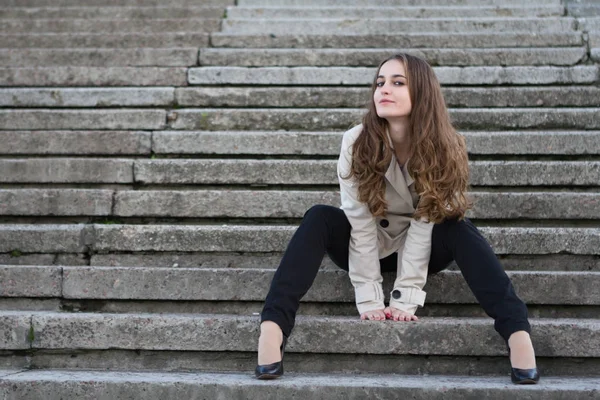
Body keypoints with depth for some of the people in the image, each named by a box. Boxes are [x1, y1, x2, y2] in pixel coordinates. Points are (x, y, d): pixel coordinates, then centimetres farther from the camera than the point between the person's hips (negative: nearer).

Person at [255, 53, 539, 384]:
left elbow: (423, 225, -21)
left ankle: (517, 332, -43)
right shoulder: (357, 142, -20)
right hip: (365, 247, 0)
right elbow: (361, 223, -21)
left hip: (418, 248, 0)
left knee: (459, 229, -29)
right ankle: (272, 328, -43)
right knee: (319, 218, -28)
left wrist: (405, 298, -26)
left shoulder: (444, 148, -19)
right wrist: (368, 298, -25)